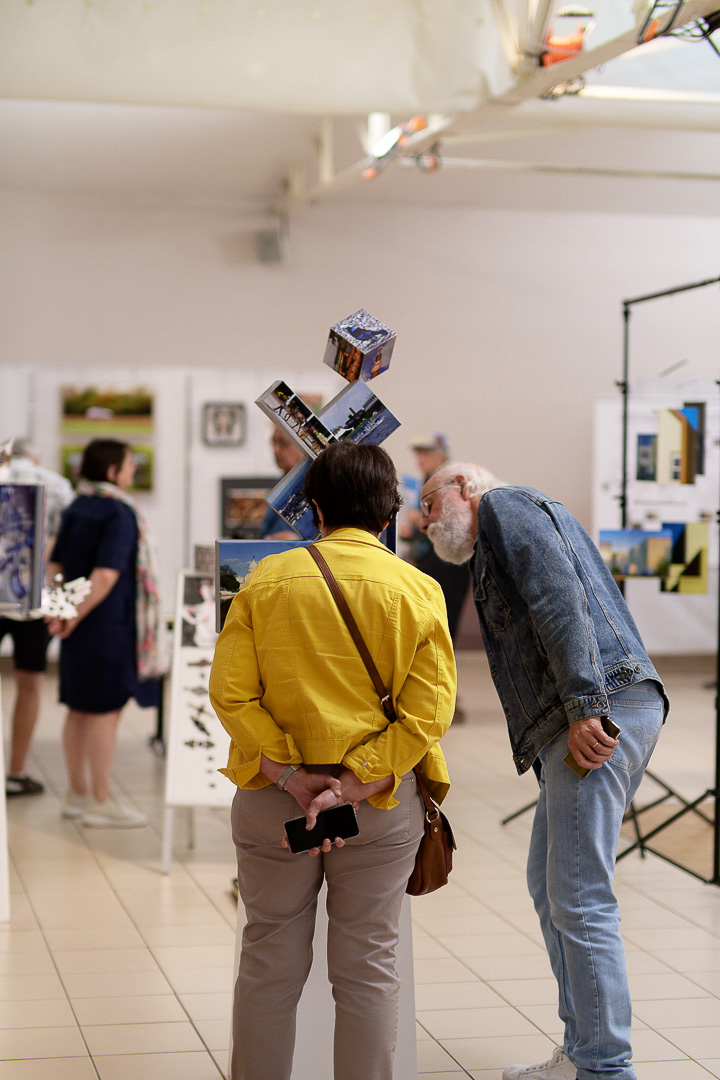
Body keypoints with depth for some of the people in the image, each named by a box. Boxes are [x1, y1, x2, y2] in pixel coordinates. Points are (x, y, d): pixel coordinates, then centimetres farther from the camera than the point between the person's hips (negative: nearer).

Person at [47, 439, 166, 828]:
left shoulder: (75, 510, 9)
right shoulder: (119, 514, -16)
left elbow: (54, 566, 10)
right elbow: (105, 576, -22)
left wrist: (61, 612, 6)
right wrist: (75, 618, -16)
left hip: (81, 625, 8)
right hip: (109, 623, -8)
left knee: (80, 709, 14)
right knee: (106, 709, -2)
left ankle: (78, 793, 23)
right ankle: (100, 802, 2)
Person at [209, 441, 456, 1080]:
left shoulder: (266, 579, -2)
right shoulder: (418, 590, -2)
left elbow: (229, 692, -9)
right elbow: (428, 710, -11)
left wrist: (290, 776, -9)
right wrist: (350, 786, -14)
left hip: (273, 795, 1)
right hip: (383, 801, 0)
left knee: (269, 964, 11)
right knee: (367, 968, 8)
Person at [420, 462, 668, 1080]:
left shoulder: (503, 505, 3)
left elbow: (559, 595, -14)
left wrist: (584, 704, -21)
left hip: (603, 713, -11)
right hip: (595, 719, 11)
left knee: (579, 899, -10)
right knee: (549, 884, 15)